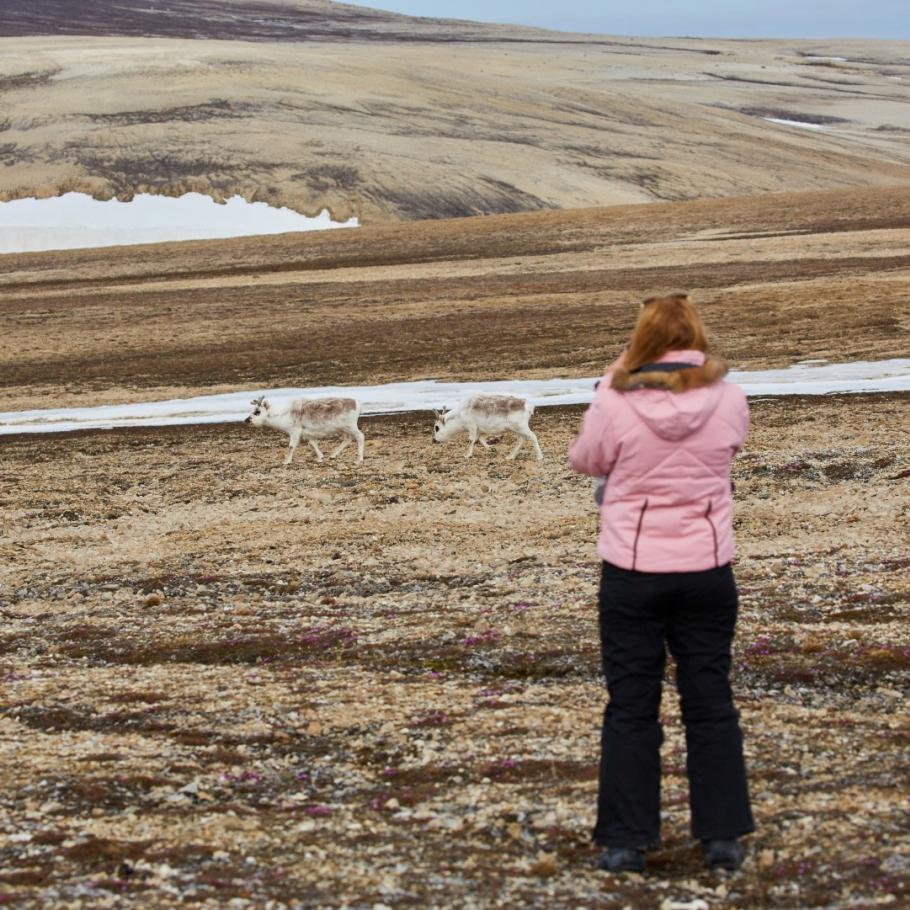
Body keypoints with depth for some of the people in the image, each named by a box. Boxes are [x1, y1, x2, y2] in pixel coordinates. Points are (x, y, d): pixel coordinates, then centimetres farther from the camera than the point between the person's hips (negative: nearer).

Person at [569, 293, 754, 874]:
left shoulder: (616, 404, -14)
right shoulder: (729, 401, -8)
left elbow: (586, 460, 4)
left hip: (632, 573, -2)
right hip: (706, 571, 2)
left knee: (631, 707, 7)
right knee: (711, 703, 12)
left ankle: (626, 842, 9)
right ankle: (723, 836, 13)